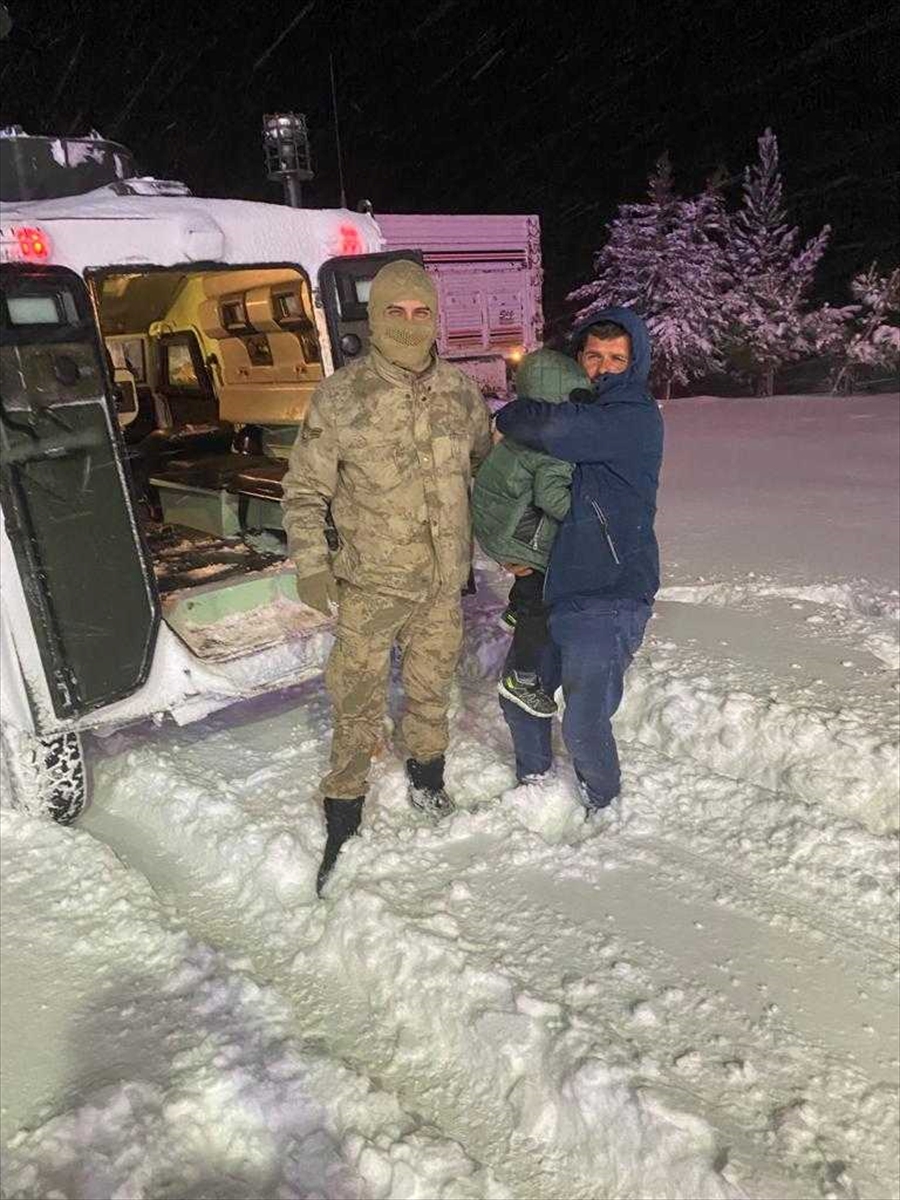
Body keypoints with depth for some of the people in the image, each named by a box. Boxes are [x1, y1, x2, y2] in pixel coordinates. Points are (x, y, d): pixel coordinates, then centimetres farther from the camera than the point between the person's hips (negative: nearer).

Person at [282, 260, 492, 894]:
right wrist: (311, 565, -14)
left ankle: (428, 782, 44)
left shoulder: (460, 392, 1)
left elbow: (485, 466, 17)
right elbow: (305, 491, -5)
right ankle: (343, 818, 19)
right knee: (359, 705, 1)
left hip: (443, 581, 4)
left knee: (431, 689, 20)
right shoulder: (340, 396, -10)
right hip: (370, 584, -3)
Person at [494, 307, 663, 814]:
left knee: (584, 724, -2)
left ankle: (603, 803, 28)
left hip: (609, 600, -8)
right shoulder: (584, 412, 11)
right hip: (557, 587, 8)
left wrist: (510, 416, -13)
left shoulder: (637, 420, -15)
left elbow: (555, 429, -32)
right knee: (520, 696, 16)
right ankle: (534, 781, 41)